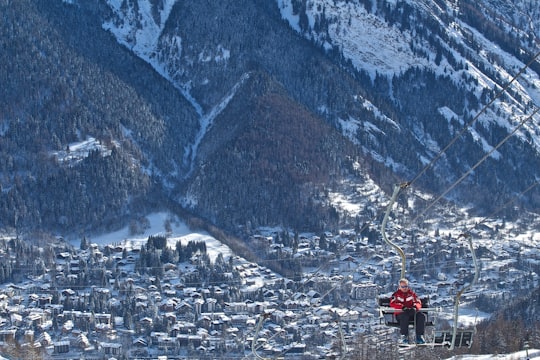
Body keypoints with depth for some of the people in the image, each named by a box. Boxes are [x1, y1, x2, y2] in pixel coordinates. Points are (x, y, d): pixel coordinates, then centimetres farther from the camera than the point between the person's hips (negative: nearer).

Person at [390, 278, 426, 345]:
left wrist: (415, 306, -18)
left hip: (412, 312, 3)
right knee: (404, 316, -39)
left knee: (422, 316, -24)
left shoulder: (412, 293, 15)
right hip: (400, 313, -3)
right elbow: (392, 303, -10)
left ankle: (419, 336, -23)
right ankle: (403, 336, -34)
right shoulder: (396, 294, 7)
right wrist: (402, 307, -26)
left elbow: (418, 302, 8)